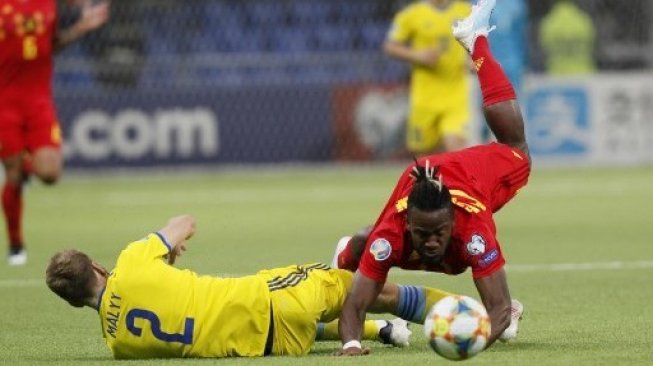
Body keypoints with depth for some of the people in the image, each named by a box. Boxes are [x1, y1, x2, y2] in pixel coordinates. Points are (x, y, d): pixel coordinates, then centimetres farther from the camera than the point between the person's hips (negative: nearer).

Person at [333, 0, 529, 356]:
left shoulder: (472, 228, -50)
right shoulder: (392, 234, -45)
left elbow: (500, 307, -52)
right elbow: (354, 305, -44)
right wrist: (350, 343, -65)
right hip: (417, 179, -1)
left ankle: (476, 38, 54)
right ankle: (349, 256, 58)